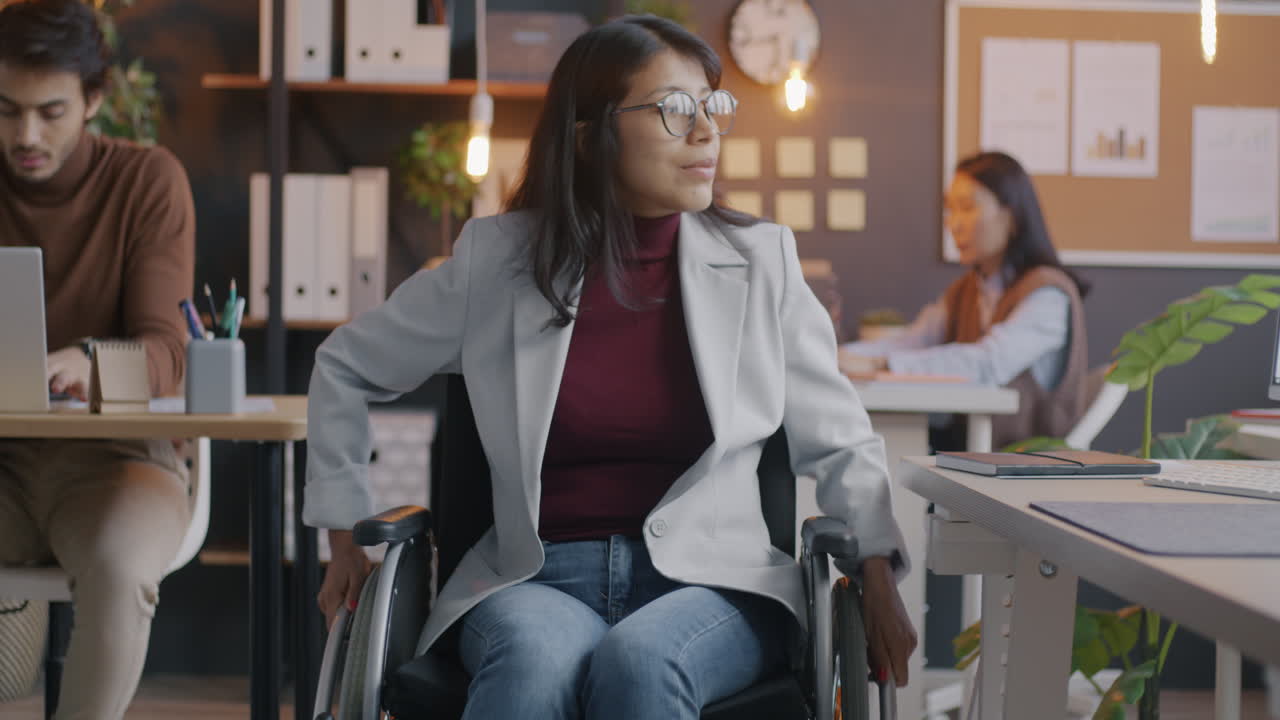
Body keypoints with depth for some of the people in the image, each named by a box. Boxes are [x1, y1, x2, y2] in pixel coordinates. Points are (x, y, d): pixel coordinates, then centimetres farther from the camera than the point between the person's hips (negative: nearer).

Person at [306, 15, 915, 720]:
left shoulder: (760, 260, 5)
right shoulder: (496, 261, 4)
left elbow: (839, 442, 12)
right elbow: (344, 368, 18)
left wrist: (877, 577, -3)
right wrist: (345, 532, 14)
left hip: (710, 580, 0)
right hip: (539, 580, 0)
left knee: (639, 662, -35)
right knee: (535, 659, -37)